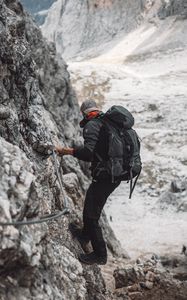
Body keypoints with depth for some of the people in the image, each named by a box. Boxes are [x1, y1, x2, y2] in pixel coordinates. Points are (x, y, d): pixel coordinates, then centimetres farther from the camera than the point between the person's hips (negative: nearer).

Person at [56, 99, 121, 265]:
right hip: (117, 175, 9)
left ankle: (100, 255, 10)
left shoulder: (92, 125, -12)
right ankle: (85, 234, 46)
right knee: (91, 207, 27)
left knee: (91, 215, 1)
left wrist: (66, 150, -16)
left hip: (104, 177, -9)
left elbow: (88, 152, -27)